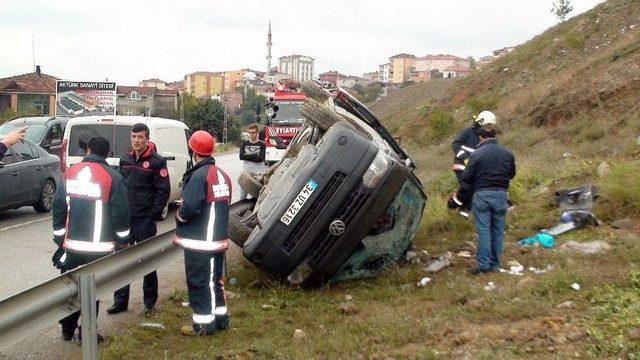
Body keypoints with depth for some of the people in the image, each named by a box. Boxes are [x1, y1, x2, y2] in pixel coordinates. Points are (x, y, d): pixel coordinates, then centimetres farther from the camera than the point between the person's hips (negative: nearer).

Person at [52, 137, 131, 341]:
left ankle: (67, 330, 26)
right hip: (100, 247, -4)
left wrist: (60, 238, 16)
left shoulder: (70, 173, 7)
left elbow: (58, 208, 9)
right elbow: (120, 212, -8)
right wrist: (123, 241, 4)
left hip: (72, 245, 4)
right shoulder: (112, 177, -7)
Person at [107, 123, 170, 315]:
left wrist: (154, 214, -13)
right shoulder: (125, 160, 10)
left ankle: (150, 301, 18)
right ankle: (120, 301, 18)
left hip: (145, 219, -5)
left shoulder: (156, 161, -7)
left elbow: (163, 190, -9)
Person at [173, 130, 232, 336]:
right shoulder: (222, 174, 10)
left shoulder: (199, 175, -18)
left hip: (199, 241, -9)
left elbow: (190, 207, -24)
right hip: (218, 239, 9)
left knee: (198, 281, 1)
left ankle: (203, 323, 7)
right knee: (215, 278, 18)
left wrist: (179, 217, -4)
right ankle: (220, 317, 28)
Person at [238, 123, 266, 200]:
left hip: (258, 173, -2)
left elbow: (261, 158, -12)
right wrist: (254, 155, -10)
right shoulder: (244, 143, 9)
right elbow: (241, 156, -4)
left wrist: (248, 156, -9)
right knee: (243, 195, 5)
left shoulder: (262, 144, 1)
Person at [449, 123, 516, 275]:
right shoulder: (507, 153, 3)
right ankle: (495, 263, 20)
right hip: (501, 194, 4)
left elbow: (467, 178, -7)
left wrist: (460, 197, 5)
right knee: (497, 230, 12)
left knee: (483, 231, 1)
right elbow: (511, 174, 16)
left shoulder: (476, 154, -10)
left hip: (481, 195, -3)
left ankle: (483, 265, 3)